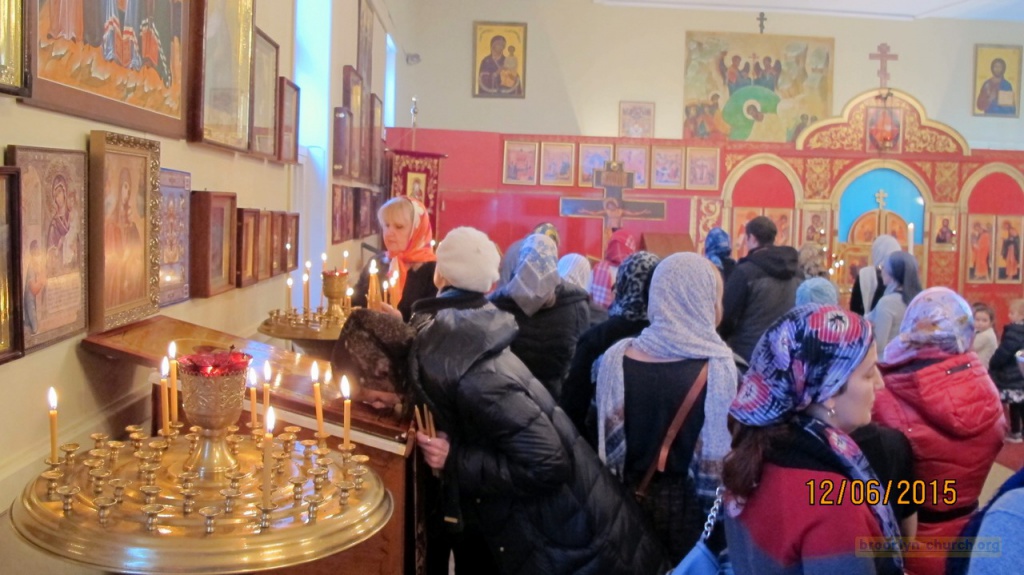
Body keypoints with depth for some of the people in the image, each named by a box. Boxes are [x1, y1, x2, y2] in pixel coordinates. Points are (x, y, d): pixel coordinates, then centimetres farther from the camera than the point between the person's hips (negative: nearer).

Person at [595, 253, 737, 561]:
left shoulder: (616, 358, -8)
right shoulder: (719, 368, -17)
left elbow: (607, 446, -2)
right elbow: (725, 454, -13)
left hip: (630, 500, 3)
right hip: (691, 507, -3)